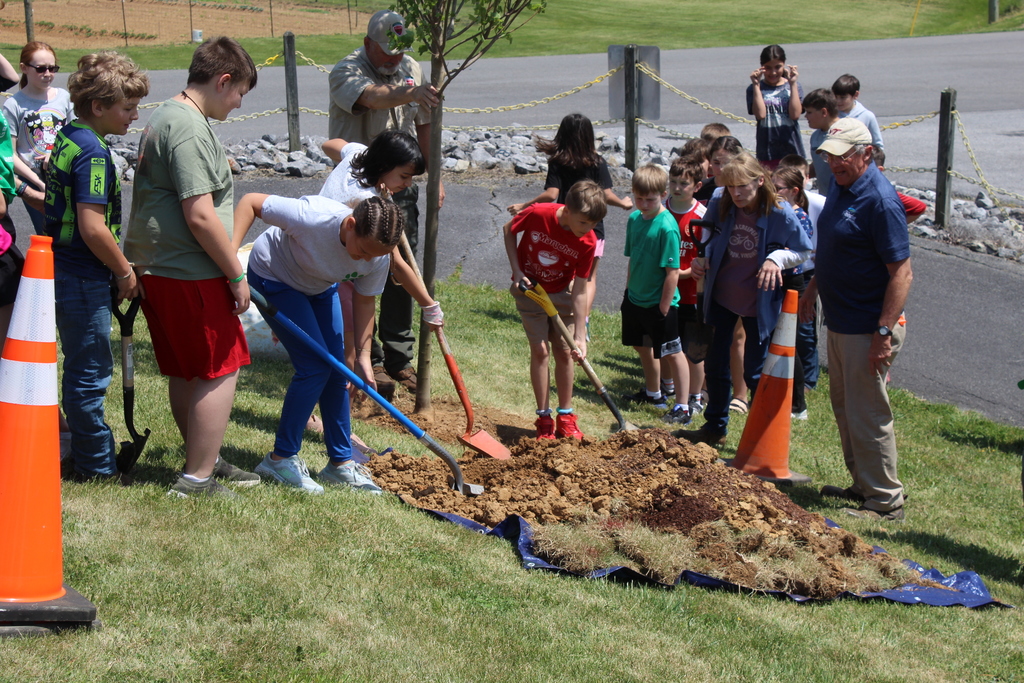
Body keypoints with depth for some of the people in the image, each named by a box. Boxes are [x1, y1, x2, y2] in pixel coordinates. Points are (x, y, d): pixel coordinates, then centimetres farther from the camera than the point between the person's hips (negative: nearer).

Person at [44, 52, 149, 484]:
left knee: (82, 369, 19)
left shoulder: (66, 139, 10)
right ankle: (98, 468, 8)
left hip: (64, 270, 10)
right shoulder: (92, 152, -20)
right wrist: (124, 272, -12)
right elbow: (93, 227, -25)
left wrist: (116, 269, 20)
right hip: (83, 281, -10)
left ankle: (86, 454, 30)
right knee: (90, 373, 0)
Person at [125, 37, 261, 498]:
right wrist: (236, 275, -15)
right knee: (220, 372, -3)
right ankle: (197, 479, 0)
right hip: (190, 274, -10)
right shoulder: (191, 130, -19)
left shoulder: (165, 118, 15)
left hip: (156, 267, 10)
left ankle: (203, 462, 29)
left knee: (186, 373, 18)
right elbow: (200, 216, -24)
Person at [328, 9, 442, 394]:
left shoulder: (411, 69, 8)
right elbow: (372, 97, -36)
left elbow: (423, 125, 17)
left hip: (401, 188, 5)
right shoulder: (346, 72, -13)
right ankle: (368, 359, 7)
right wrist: (407, 94, -55)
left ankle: (400, 359, 16)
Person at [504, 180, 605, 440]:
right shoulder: (537, 214, -29)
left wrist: (580, 336, -20)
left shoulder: (588, 242, -22)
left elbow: (579, 291, -17)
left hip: (561, 293, 2)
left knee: (564, 351, 3)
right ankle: (544, 420, 0)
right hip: (529, 287, -2)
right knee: (540, 350, -7)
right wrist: (517, 271, -14)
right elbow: (509, 230, -7)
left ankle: (565, 417, 15)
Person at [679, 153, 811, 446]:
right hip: (721, 297, 4)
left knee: (755, 373, 4)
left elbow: (804, 251, -7)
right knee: (715, 365, 15)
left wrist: (777, 258, -25)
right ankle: (715, 427, 33)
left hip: (758, 302, -4)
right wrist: (701, 260, -8)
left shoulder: (780, 214, -20)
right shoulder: (719, 207, -9)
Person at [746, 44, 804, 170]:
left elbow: (795, 114, -9)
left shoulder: (793, 87, 6)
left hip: (792, 150, 1)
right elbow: (760, 114, -12)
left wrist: (792, 83, -9)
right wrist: (756, 84, -11)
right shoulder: (755, 89, 4)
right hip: (766, 151, -1)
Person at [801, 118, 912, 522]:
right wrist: (813, 288, 28)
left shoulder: (880, 201, -22)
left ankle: (886, 502, 8)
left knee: (868, 416, -3)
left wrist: (884, 333, -27)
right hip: (839, 322, 10)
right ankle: (862, 485, 31)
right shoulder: (840, 188, 7)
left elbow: (902, 273, -24)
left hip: (868, 329, -10)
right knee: (845, 408, 19)